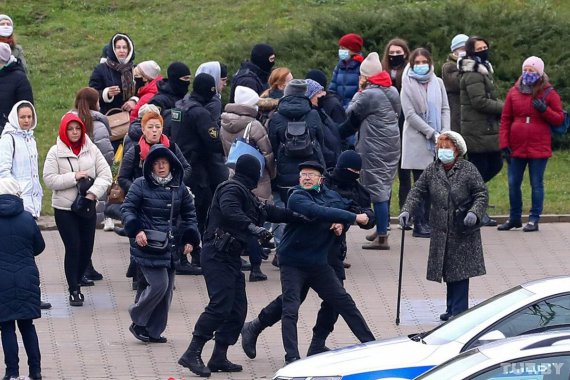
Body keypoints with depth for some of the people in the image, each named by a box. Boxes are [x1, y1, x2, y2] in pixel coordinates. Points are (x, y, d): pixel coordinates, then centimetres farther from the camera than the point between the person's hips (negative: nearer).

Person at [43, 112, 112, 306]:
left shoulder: (92, 150, 4)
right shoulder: (56, 152, -4)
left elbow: (105, 174, 0)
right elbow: (49, 179, -9)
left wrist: (94, 192, -15)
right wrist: (73, 177, -16)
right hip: (64, 209, -3)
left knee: (86, 249, 6)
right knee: (73, 247, -7)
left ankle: (76, 282, 25)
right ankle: (74, 290, 1)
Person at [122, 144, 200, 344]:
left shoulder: (179, 188, 9)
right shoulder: (141, 185, -4)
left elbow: (189, 215, 18)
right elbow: (127, 208, -5)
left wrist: (190, 239, 6)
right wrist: (136, 230, -20)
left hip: (171, 248, 6)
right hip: (148, 246, -6)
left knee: (166, 290, 6)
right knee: (159, 284, -15)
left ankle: (154, 331, 16)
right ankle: (138, 322, 4)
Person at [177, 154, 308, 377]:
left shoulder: (244, 193, 21)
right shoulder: (232, 190, -10)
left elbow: (268, 211, 30)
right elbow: (230, 211, -31)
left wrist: (296, 217, 34)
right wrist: (253, 227, -41)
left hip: (230, 257, 10)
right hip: (218, 256, -10)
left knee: (237, 309, 7)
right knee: (220, 306, -18)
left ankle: (219, 358, 10)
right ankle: (192, 354, -20)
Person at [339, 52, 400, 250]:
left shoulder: (369, 95, -15)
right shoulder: (393, 92, 9)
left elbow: (352, 113, -8)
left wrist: (359, 91, 5)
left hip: (374, 148, -8)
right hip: (392, 144, 8)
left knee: (377, 189, -6)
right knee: (385, 187, 16)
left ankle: (382, 237, -6)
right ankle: (381, 230, 23)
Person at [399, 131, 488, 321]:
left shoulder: (468, 170, -7)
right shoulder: (432, 170, 5)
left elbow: (482, 194, -6)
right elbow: (417, 192, 3)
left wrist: (474, 212, -24)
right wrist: (407, 210, -13)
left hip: (463, 233, -5)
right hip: (441, 232, 5)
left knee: (460, 271, -6)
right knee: (449, 271, 12)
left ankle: (458, 310, -2)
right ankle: (453, 309, 22)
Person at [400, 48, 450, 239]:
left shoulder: (437, 83, 12)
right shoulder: (408, 85, 0)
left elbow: (445, 109, 11)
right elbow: (410, 114, -7)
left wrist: (445, 133, -4)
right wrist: (432, 133, -12)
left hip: (437, 142, 4)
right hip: (417, 142, -4)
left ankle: (429, 221, 7)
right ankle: (419, 225, -1)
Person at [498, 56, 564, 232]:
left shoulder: (549, 93, 0)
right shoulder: (514, 92, 6)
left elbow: (559, 119, 0)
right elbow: (505, 120, 7)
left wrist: (545, 110, -18)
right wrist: (504, 144, 0)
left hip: (539, 148, -3)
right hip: (516, 148, 3)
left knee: (537, 184, 1)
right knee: (513, 184, 7)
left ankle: (534, 219, 7)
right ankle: (514, 218, 20)